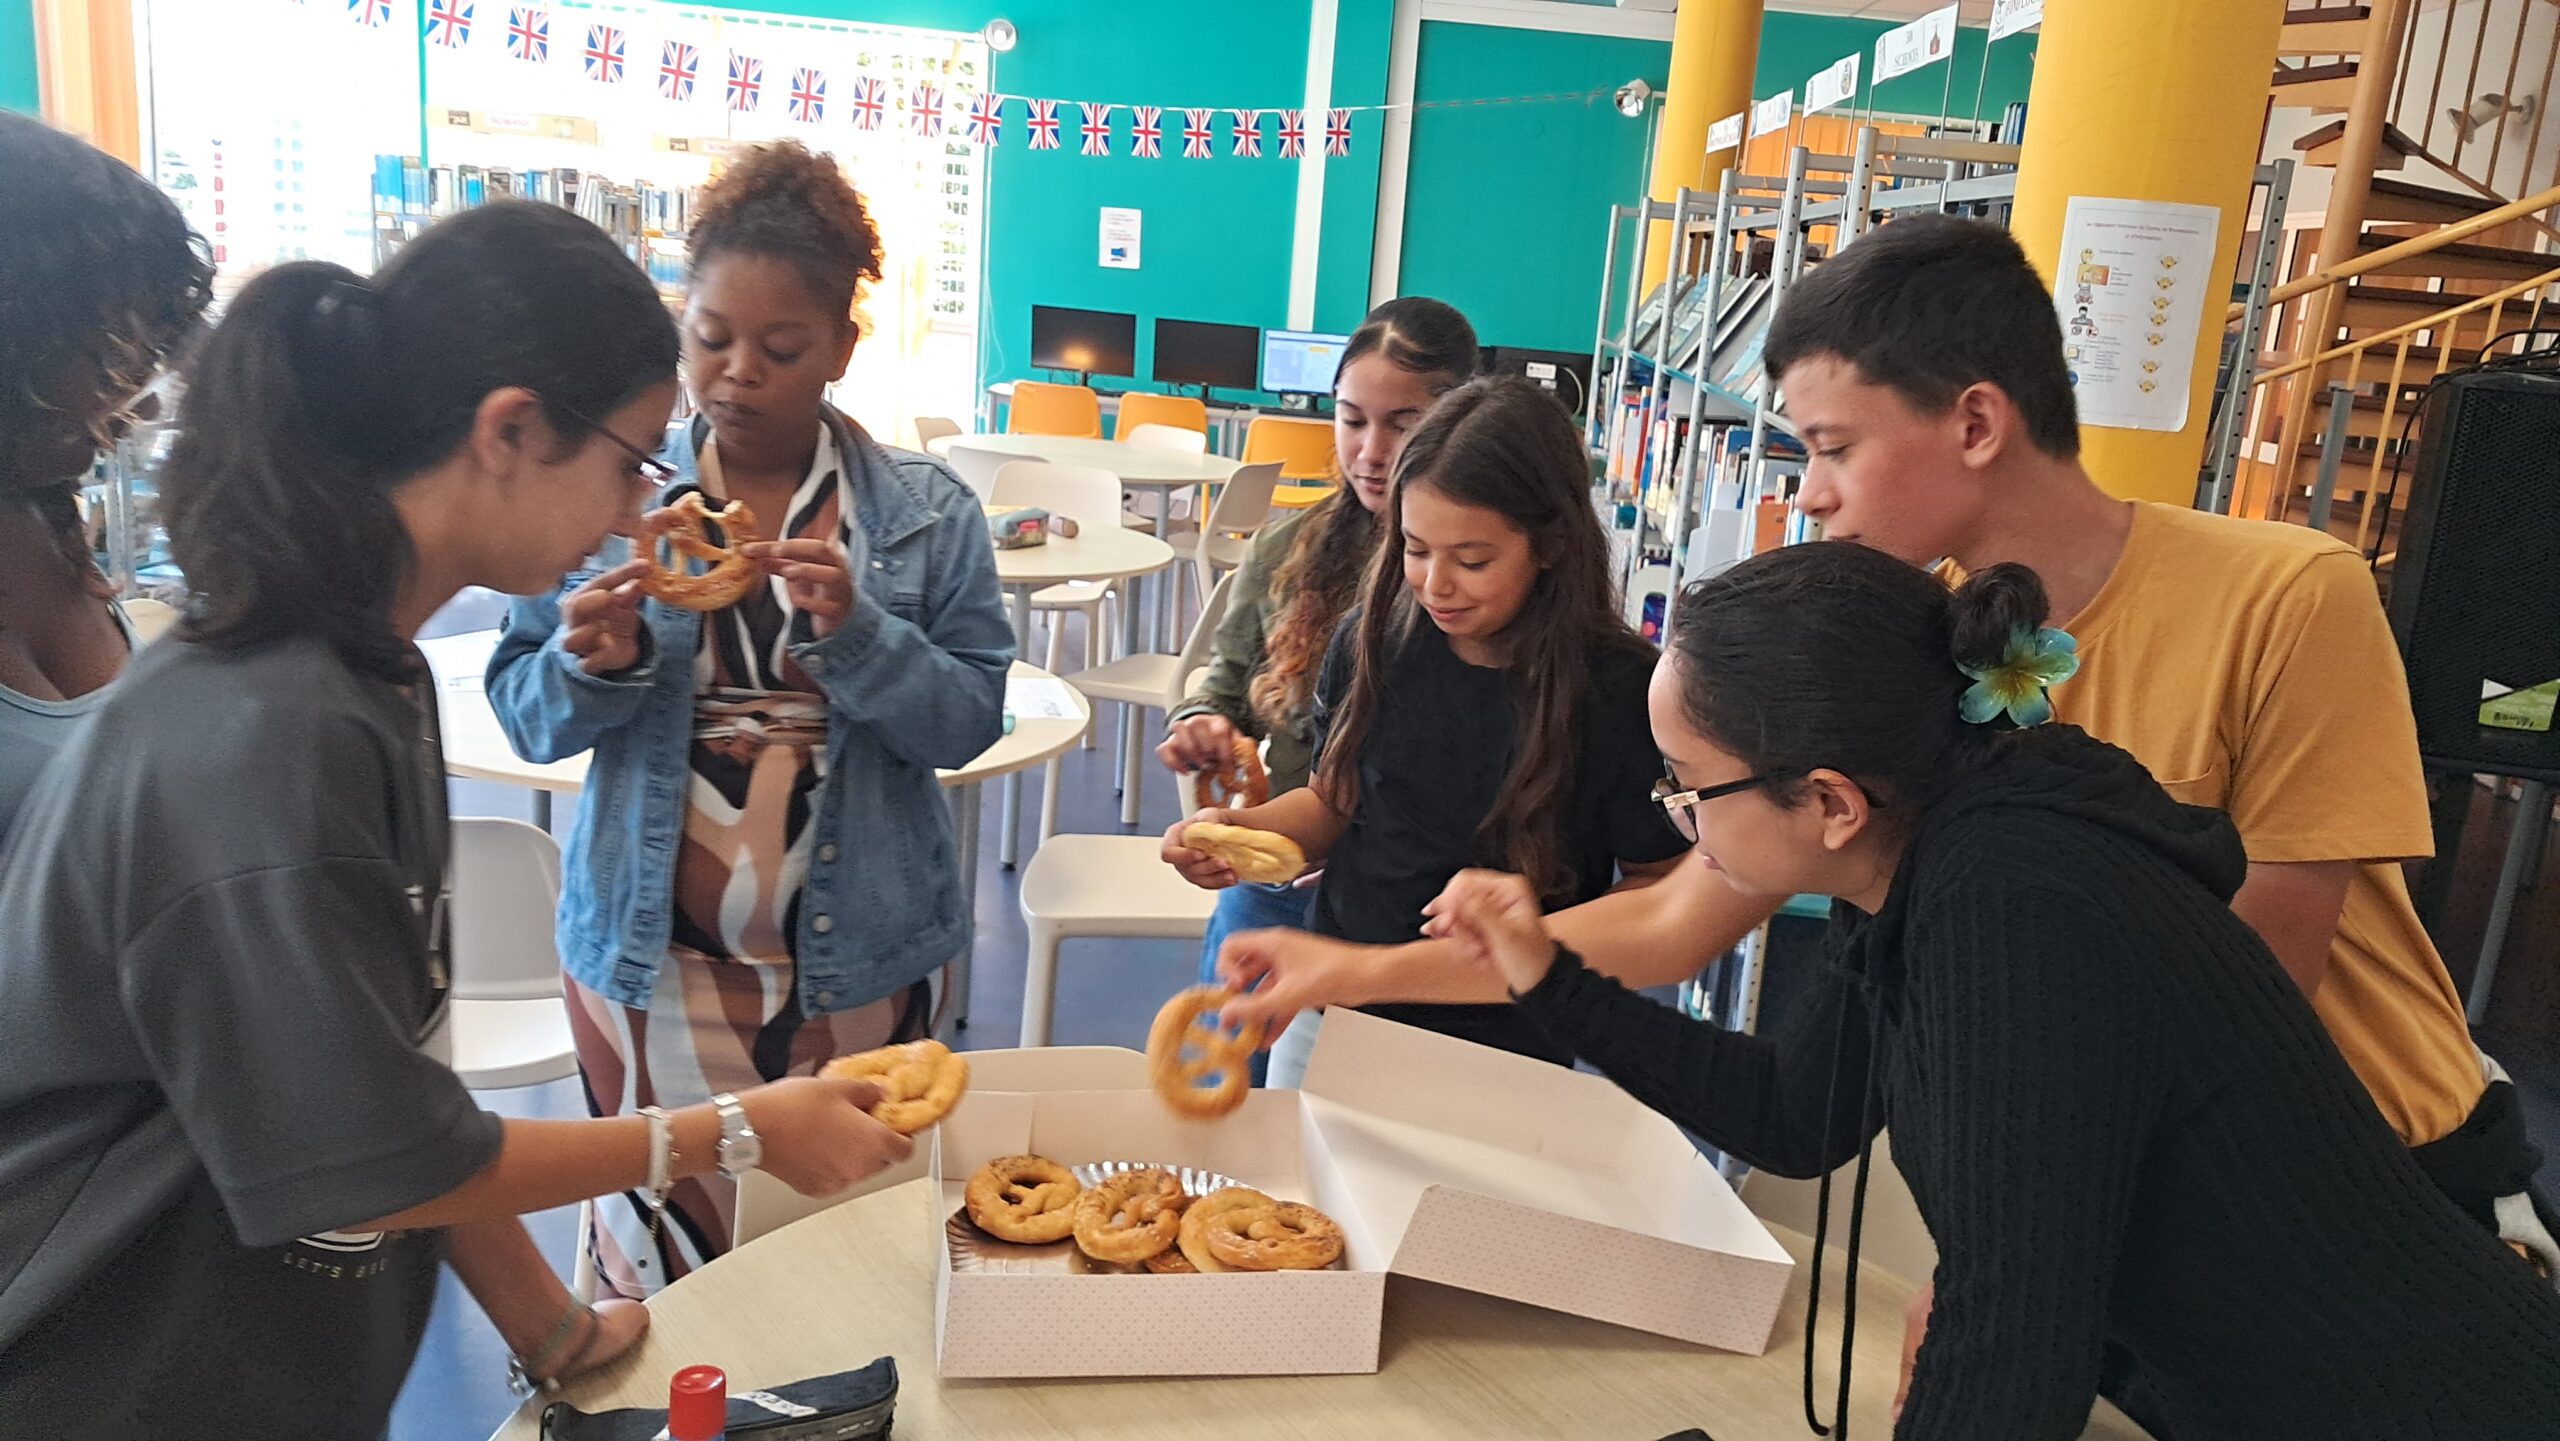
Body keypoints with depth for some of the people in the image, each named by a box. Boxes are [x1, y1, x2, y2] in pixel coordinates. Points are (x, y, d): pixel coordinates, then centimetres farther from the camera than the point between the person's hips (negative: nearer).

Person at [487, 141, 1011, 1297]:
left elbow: (969, 721, -5)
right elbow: (527, 717, 2)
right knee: (659, 1264, 12)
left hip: (862, 965, 0)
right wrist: (592, 662, -18)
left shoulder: (926, 511, -2)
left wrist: (856, 632, -21)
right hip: (649, 956, 1)